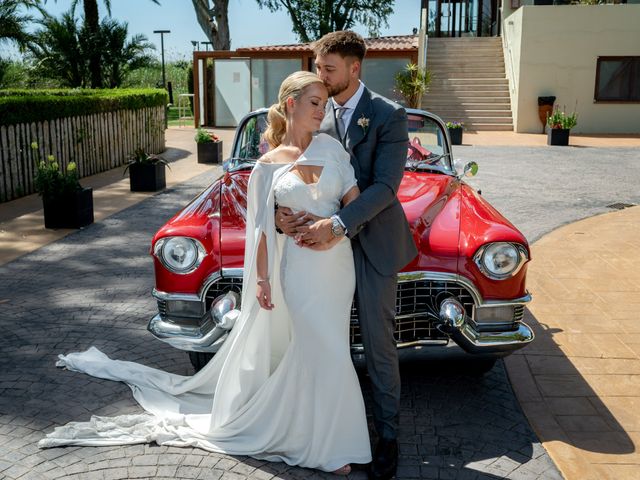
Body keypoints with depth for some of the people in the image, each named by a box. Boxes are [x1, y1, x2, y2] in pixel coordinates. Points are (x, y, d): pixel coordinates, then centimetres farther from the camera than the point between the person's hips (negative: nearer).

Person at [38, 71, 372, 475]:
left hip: (339, 261, 3)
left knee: (309, 350, 14)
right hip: (300, 268, -3)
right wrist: (262, 280, -1)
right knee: (328, 354, -2)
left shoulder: (330, 146, 4)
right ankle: (329, 445, 18)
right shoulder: (267, 166, -1)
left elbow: (355, 200, 0)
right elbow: (262, 229, 1)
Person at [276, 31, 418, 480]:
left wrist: (336, 224, -27)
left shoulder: (389, 115, -10)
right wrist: (282, 211, -21)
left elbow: (386, 185, -18)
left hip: (373, 242, -4)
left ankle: (387, 433, 19)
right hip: (326, 241, 4)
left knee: (379, 344, 4)